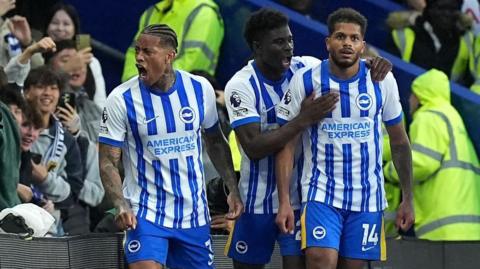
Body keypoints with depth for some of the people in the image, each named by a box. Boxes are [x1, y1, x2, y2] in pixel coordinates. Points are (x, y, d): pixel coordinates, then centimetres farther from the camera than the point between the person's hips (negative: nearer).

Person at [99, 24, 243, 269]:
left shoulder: (200, 89, -1)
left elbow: (215, 142, 15)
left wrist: (233, 189, 8)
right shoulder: (121, 99, -10)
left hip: (194, 214, 4)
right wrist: (121, 205, -24)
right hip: (146, 213, -4)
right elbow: (108, 161, -8)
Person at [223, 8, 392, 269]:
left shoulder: (307, 68, -4)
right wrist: (304, 119, -30)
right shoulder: (240, 86, -14)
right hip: (258, 201, -2)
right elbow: (253, 147, -23)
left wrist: (373, 63, -13)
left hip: (301, 196, 2)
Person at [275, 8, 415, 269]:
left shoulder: (383, 81, 0)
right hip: (321, 194, -2)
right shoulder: (305, 80, -6)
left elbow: (399, 143, 9)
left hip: (367, 198, 2)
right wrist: (284, 202, -9)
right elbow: (286, 144, -3)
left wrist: (408, 199, 8)